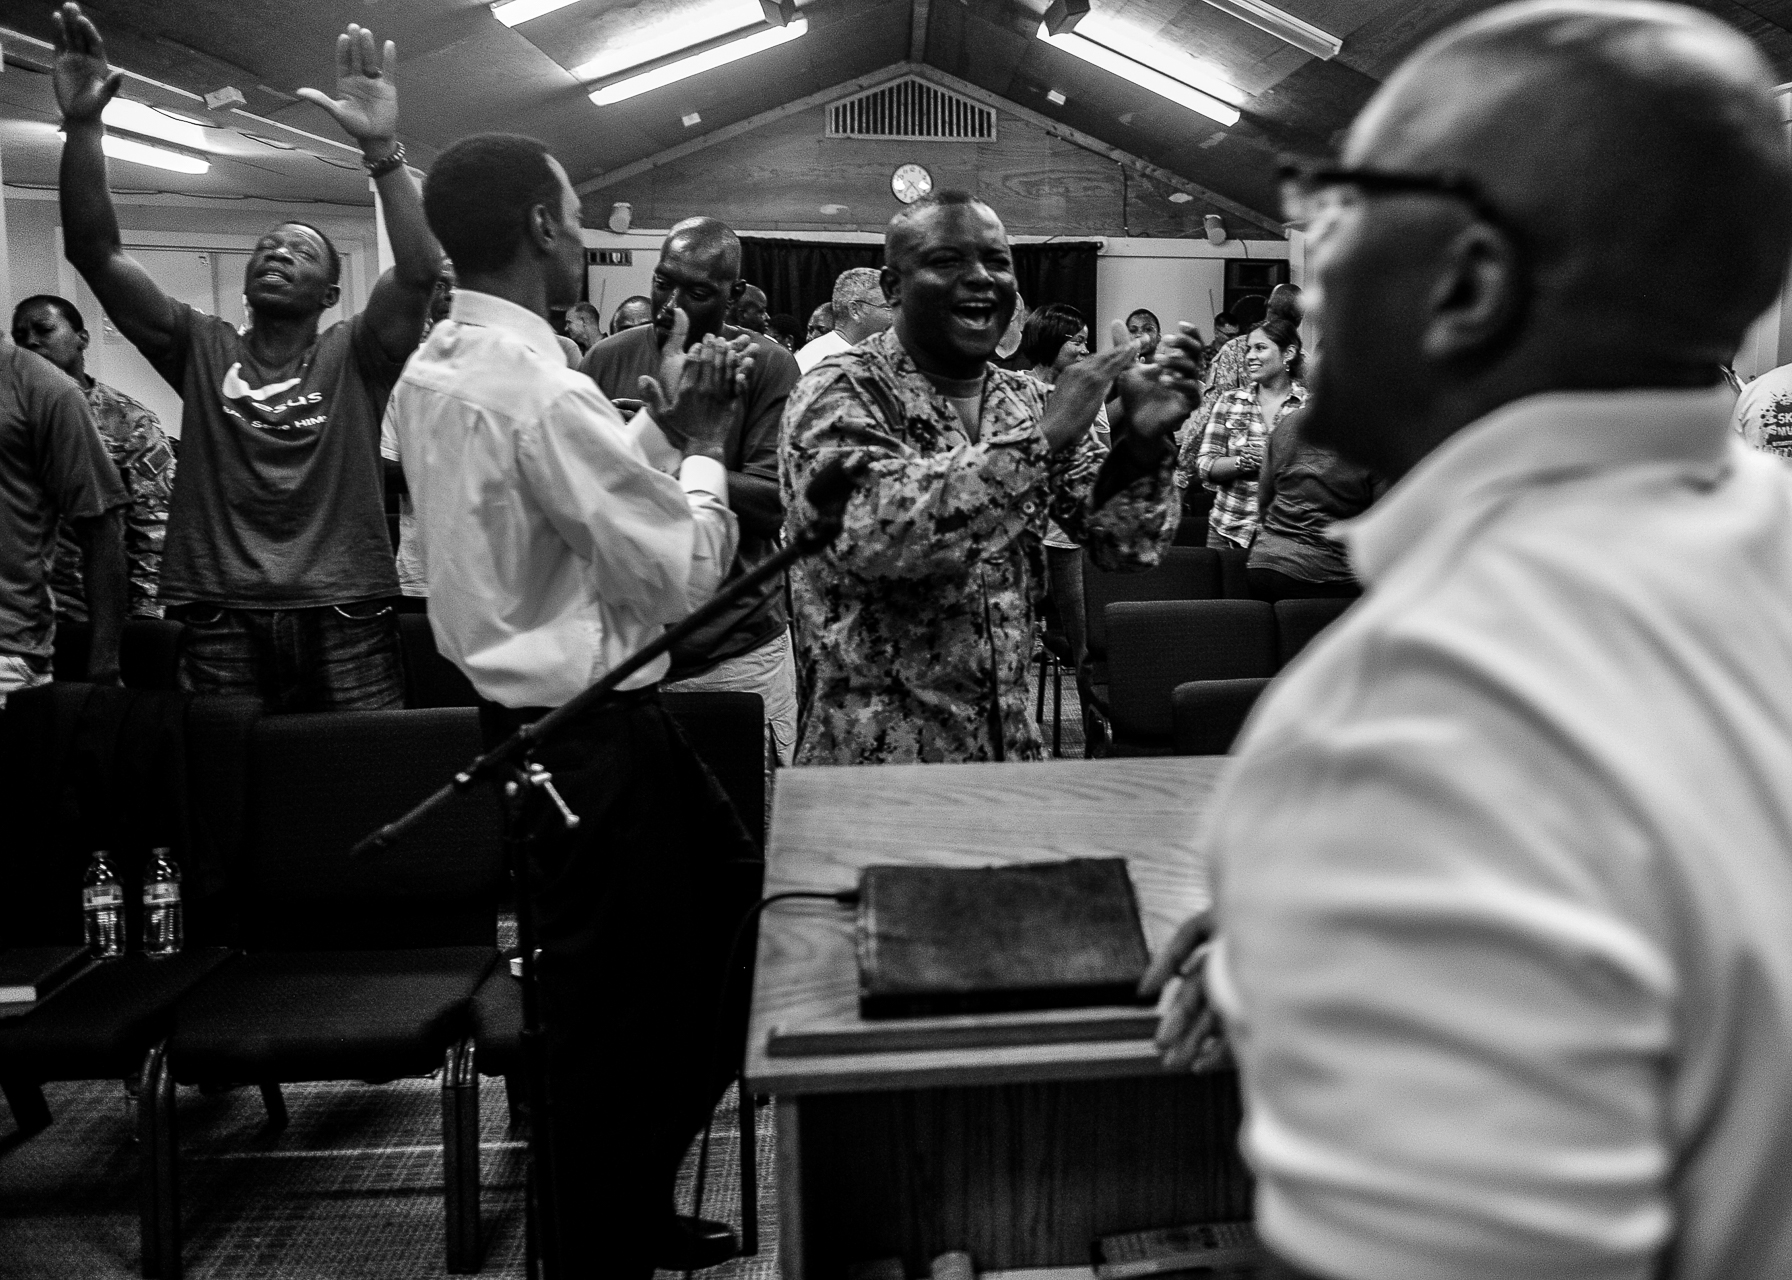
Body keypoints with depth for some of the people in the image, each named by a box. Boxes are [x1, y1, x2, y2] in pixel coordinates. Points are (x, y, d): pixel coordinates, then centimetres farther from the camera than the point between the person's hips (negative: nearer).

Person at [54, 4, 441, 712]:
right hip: (222, 622, 2)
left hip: (346, 622, -1)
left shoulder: (354, 356, 6)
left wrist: (381, 148, -23)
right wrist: (83, 126, -8)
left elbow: (419, 271, -12)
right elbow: (97, 254, 4)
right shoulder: (202, 350, 12)